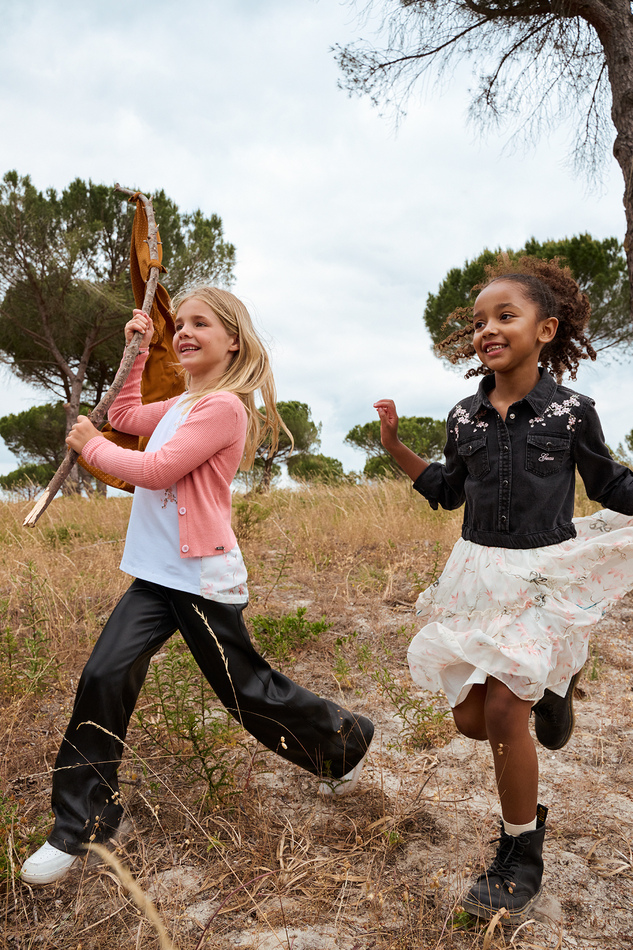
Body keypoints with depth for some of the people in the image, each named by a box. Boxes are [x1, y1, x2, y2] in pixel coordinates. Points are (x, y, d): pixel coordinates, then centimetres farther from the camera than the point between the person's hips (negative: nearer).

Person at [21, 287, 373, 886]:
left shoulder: (223, 405, -16)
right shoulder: (184, 403, 14)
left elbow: (155, 470, -18)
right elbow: (126, 418, 27)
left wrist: (90, 446, -4)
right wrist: (137, 352, 20)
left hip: (202, 578, -8)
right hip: (156, 574, 8)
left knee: (246, 690, 5)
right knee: (104, 679, -1)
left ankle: (346, 742, 32)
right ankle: (77, 830, 12)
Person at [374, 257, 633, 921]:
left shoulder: (571, 411, -7)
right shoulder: (465, 417, 2)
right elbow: (448, 492, 14)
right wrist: (395, 446, 5)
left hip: (544, 575, -4)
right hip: (477, 573, 4)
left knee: (504, 712, -9)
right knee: (470, 718, 6)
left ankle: (521, 855, 16)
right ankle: (543, 692, 40)